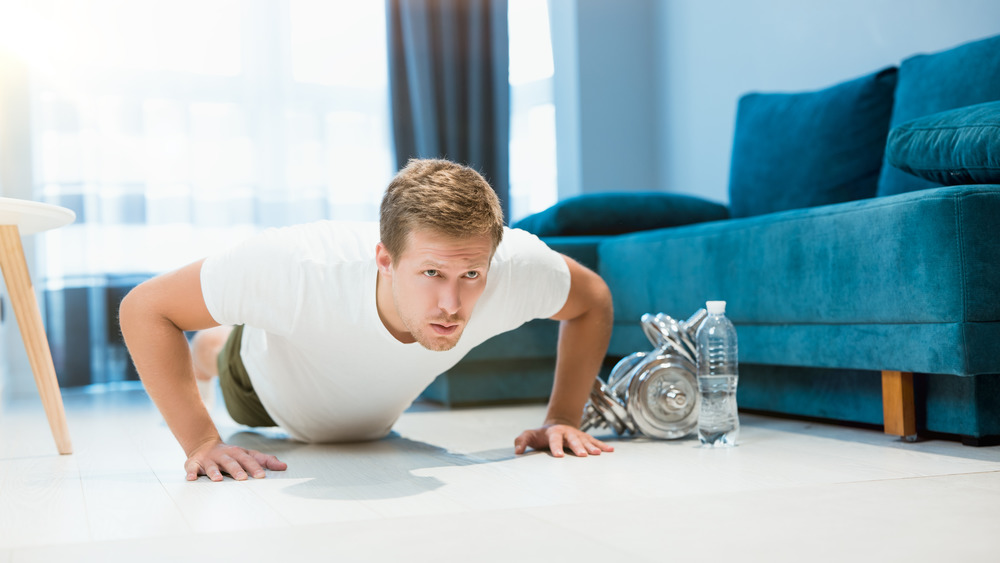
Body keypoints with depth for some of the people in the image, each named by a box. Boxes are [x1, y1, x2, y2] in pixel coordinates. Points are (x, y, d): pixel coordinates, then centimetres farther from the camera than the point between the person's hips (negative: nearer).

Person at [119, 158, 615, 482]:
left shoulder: (515, 266, -44)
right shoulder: (300, 269, -51)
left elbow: (593, 300, -21)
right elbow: (144, 308, -40)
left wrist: (563, 419, -29)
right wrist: (201, 442, -46)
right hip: (270, 388, -3)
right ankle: (207, 348, 67)